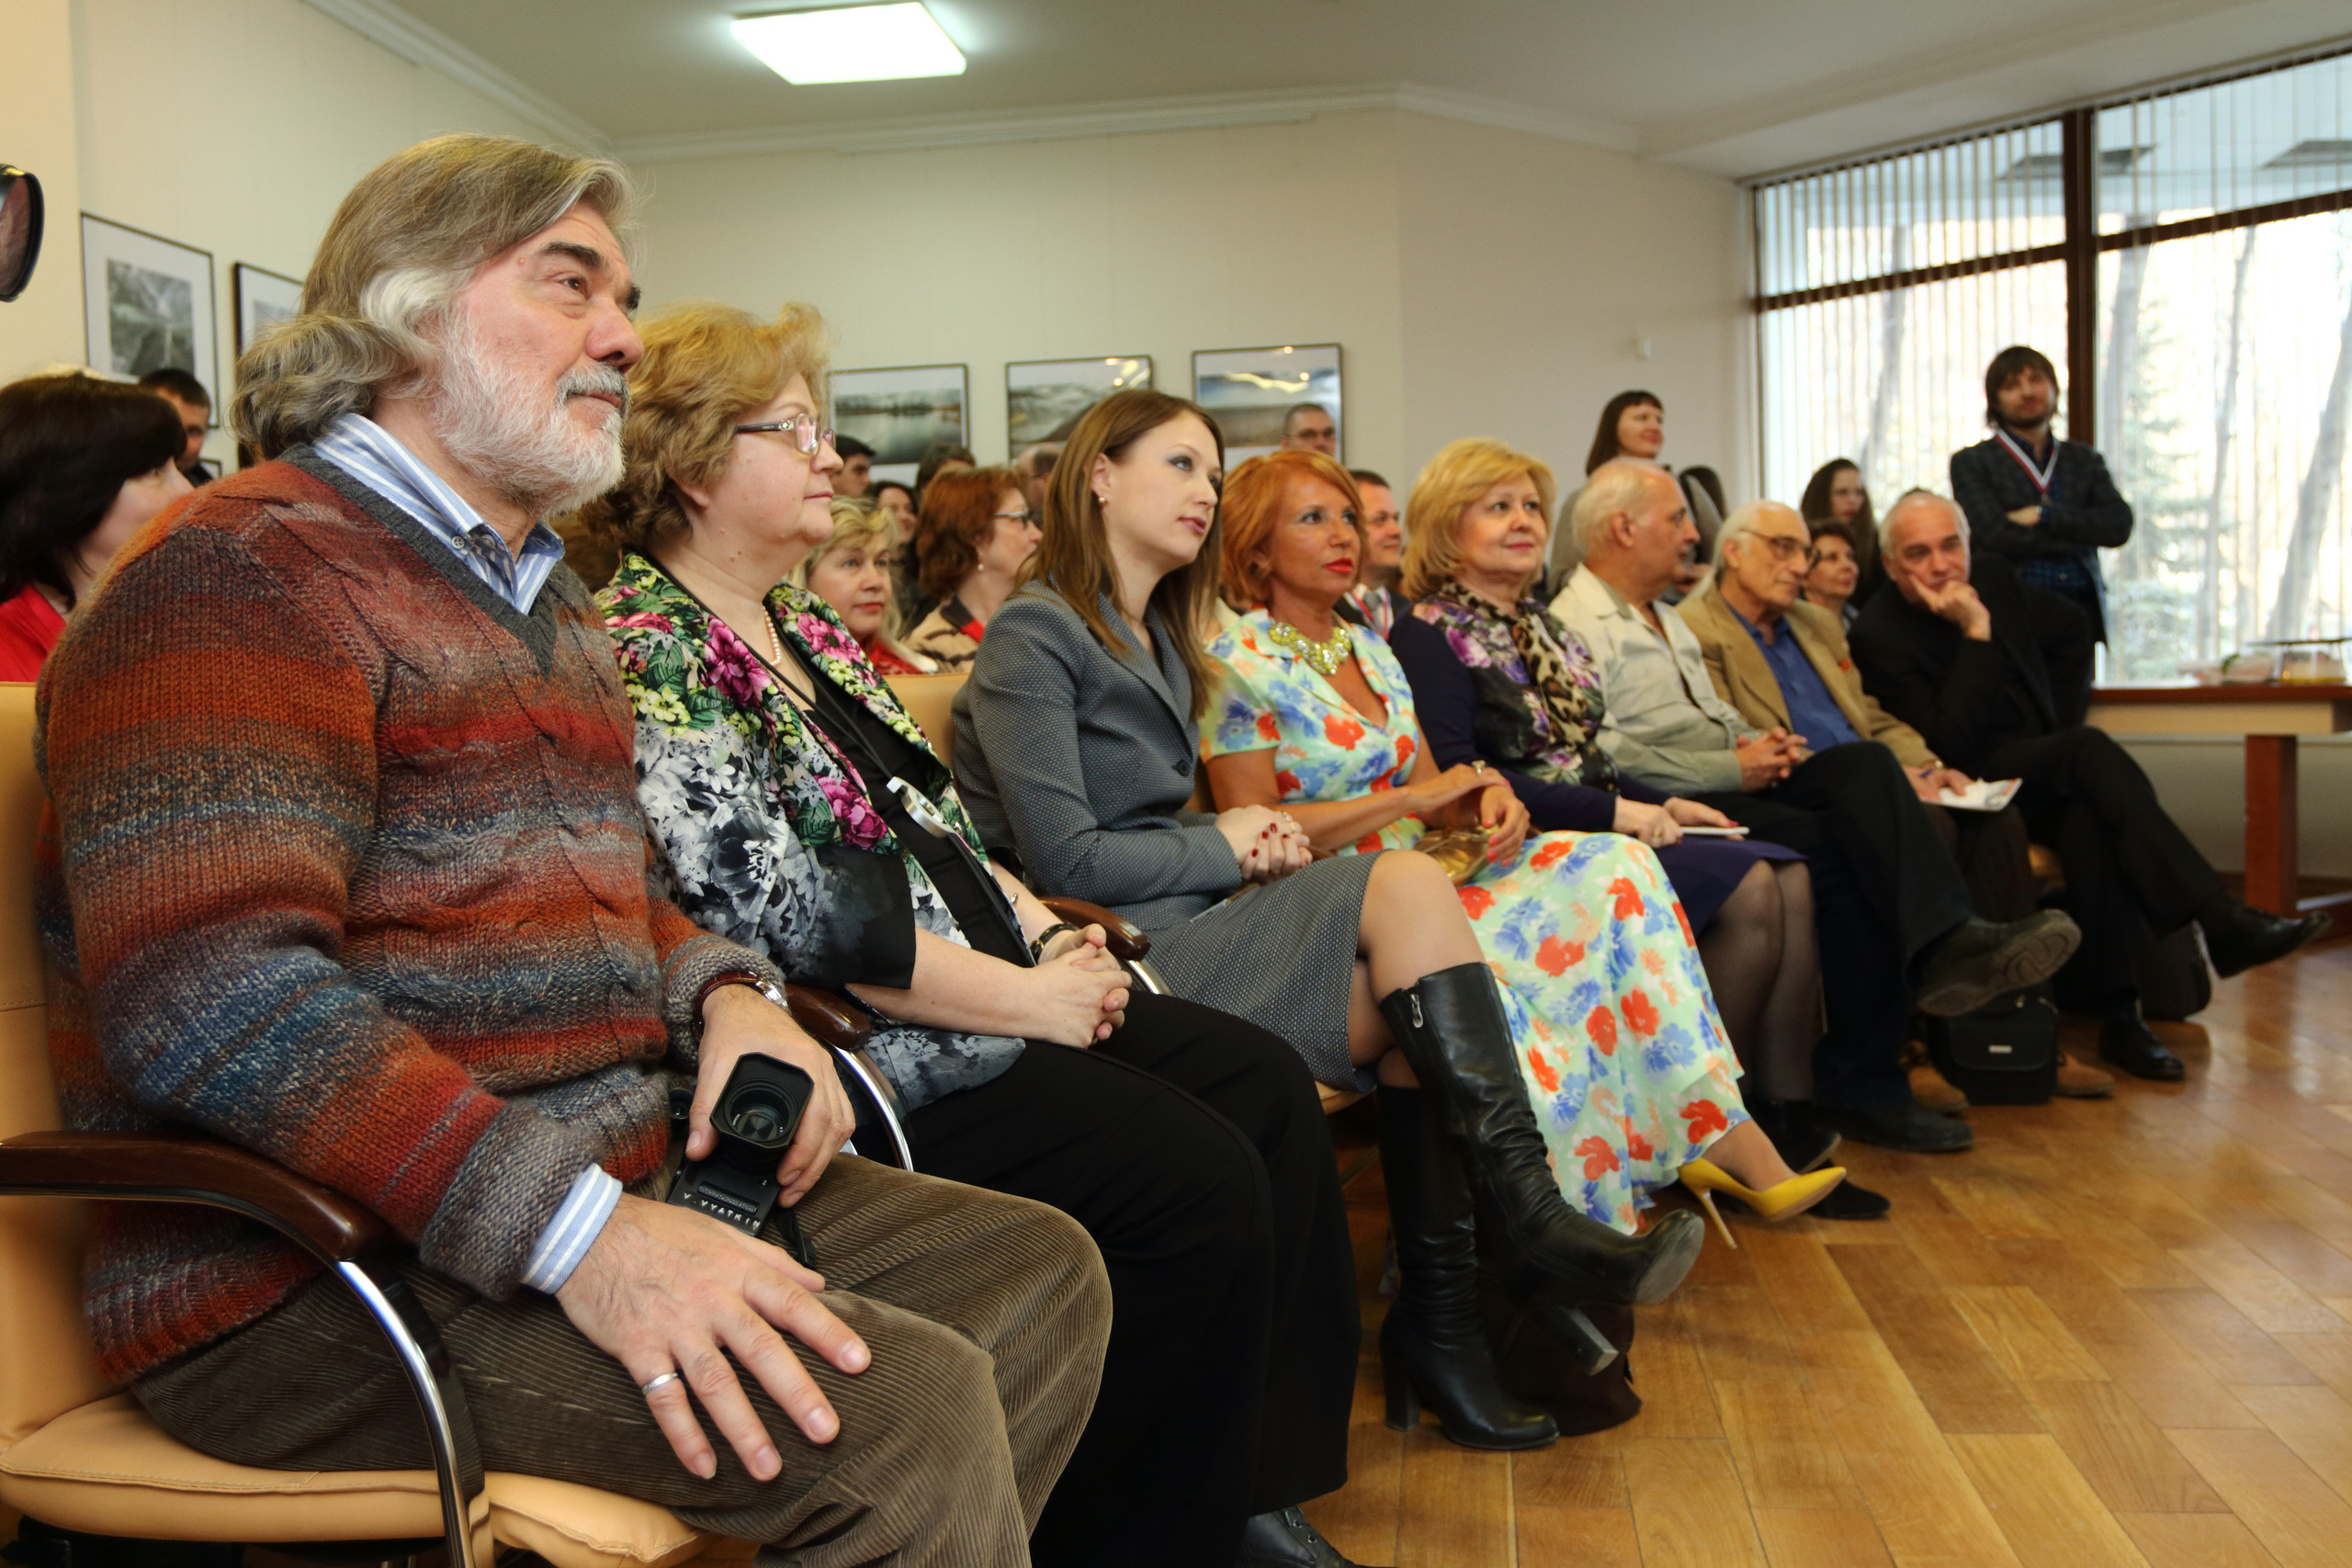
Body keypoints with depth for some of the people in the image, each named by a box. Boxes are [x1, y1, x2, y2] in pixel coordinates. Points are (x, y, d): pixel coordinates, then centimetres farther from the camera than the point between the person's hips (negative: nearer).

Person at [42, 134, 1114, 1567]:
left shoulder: (544, 602, 20)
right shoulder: (251, 572, -12)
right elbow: (209, 993, -24)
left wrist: (722, 992, 3)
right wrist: (580, 1229, -30)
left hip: (612, 1180, 9)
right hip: (321, 1273, -9)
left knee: (1040, 1273, 4)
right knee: (900, 1417, -27)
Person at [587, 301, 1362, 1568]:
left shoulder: (799, 624, 17)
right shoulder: (650, 657, -14)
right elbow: (796, 920, -22)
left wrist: (1048, 934, 4)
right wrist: (1029, 998, -16)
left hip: (994, 992, 10)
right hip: (871, 1060, -10)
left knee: (1267, 1084, -1)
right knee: (1201, 1179, -19)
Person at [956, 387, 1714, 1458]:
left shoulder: (1158, 640, 21)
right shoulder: (1034, 634, -6)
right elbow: (1065, 860, -14)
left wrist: (1247, 838, 0)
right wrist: (1227, 849, -4)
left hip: (1185, 923, 8)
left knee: (1415, 1016, -17)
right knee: (1407, 885, -22)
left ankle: (1439, 1318, -14)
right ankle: (1529, 1219, -22)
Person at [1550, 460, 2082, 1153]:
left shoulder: (1667, 619, 28)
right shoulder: (1574, 624, -5)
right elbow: (1604, 756, -17)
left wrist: (1751, 740, 8)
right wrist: (1732, 768, -15)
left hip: (1736, 781, 9)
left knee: (1865, 763, -17)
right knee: (1828, 845, -27)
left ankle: (1942, 944, -37)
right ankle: (1862, 1083, -21)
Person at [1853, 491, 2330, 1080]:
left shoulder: (1992, 577, 6)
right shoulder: (1878, 634, -15)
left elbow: (2071, 629, 27)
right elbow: (1951, 745, -24)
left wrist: (2060, 725, 18)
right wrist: (1976, 634, -26)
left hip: (2045, 776, 6)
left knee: (2089, 818, -31)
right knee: (2091, 748, -32)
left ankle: (2118, 1014, -32)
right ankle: (2223, 923, -35)